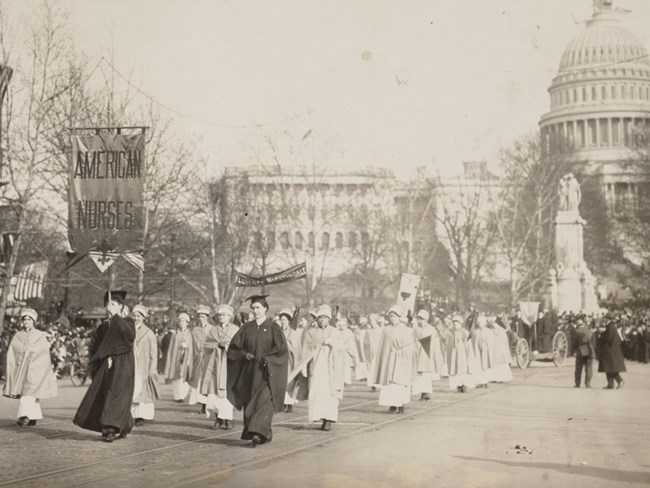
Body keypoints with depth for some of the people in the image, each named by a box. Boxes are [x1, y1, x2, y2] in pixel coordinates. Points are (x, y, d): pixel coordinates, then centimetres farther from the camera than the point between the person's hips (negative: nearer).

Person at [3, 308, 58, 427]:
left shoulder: (41, 336, 3)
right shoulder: (17, 336, 9)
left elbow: (45, 355, 3)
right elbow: (11, 354, 7)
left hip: (35, 369, -3)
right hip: (20, 368, 3)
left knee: (29, 393, -16)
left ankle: (25, 416, -24)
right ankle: (34, 417, 13)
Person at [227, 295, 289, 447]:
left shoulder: (273, 328, -1)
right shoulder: (246, 328, 8)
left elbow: (282, 350, -6)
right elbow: (233, 347, 7)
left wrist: (267, 358, -18)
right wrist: (244, 354, -12)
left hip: (267, 372, -4)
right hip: (249, 372, 4)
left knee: (264, 400, -15)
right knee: (249, 403, 5)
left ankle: (258, 433, -23)